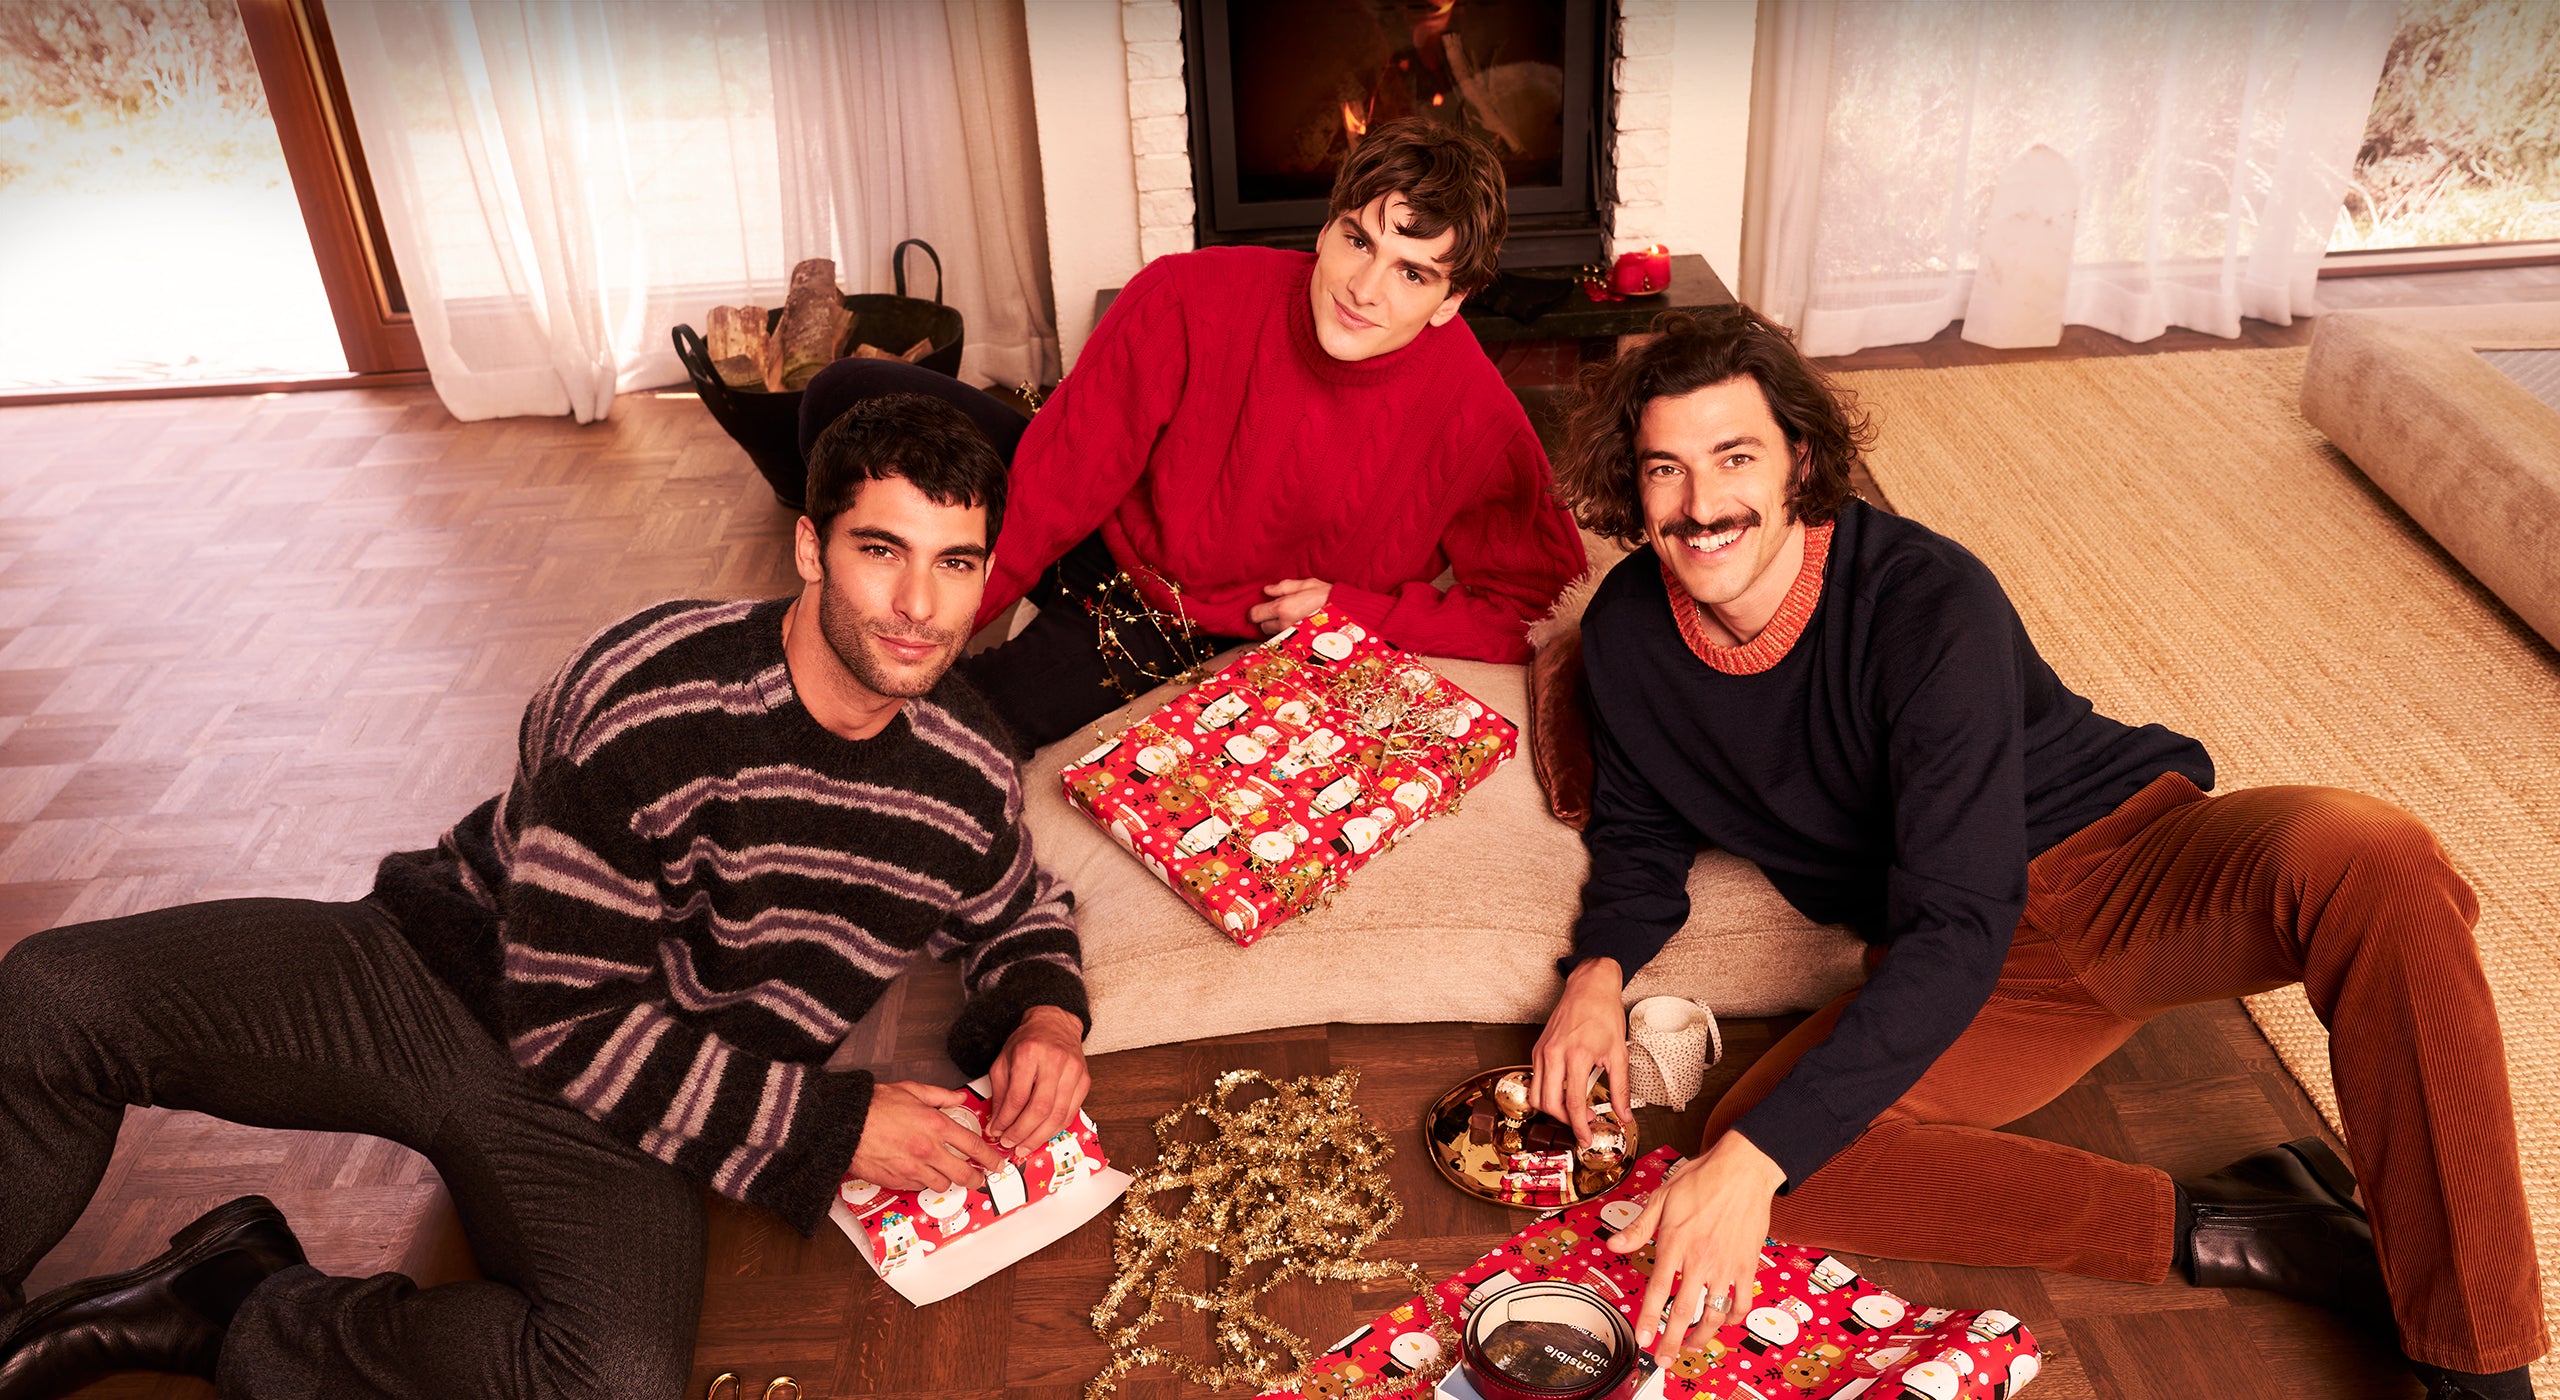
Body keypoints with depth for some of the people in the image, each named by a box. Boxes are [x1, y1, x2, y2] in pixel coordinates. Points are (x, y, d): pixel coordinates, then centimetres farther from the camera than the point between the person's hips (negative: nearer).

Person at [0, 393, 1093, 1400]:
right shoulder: (643, 701, -22)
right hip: (450, 974, -1)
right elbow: (569, 1022, -19)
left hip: (636, 1118, 2)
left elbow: (1018, 914, 18)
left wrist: (1046, 1013, -7)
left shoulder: (972, 778, -7)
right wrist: (826, 1128, -20)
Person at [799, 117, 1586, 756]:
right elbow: (1049, 490, -17)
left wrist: (1352, 611, -20)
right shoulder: (1189, 300, -22)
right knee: (852, 398, -11)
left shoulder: (1477, 421, -24)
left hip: (1185, 641, -2)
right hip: (1092, 543, 2)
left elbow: (1529, 615, -14)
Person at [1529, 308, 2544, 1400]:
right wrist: (1598, 969, -11)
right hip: (1940, 977, 4)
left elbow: (1958, 929, -30)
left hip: (2131, 862, -3)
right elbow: (1640, 825, 11)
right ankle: (2219, 1233, -18)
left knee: (2369, 855, -36)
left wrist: (1758, 1156, -38)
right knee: (1748, 1139, -26)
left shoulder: (1930, 603, -24)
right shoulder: (1625, 632, -7)